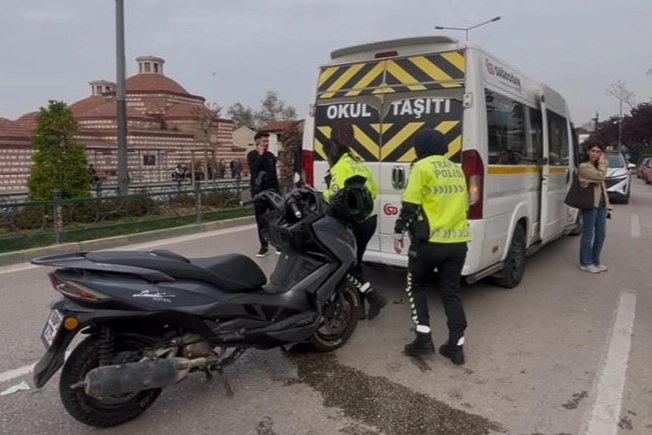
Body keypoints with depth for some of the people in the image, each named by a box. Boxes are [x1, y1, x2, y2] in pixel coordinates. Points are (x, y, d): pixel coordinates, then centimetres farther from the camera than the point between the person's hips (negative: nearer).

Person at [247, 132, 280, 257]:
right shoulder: (252, 155, 1)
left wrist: (277, 189, 12)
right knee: (261, 221, 2)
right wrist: (260, 155, -13)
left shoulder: (271, 155, 12)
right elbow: (254, 170, -17)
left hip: (272, 190, 2)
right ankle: (264, 246, 9)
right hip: (259, 191, -2)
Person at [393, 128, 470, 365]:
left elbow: (409, 205, -12)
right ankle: (456, 345, 13)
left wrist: (398, 232, -4)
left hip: (429, 241, -6)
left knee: (416, 287, 13)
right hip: (457, 242, 6)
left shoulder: (422, 167, -7)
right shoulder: (457, 170, 15)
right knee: (451, 293, 13)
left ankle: (424, 338, 9)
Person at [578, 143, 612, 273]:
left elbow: (603, 186, 19)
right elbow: (600, 176, -21)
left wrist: (607, 205, 15)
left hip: (601, 204, 8)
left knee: (601, 235, 11)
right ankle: (586, 263, 9)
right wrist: (602, 162, -9)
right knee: (588, 235, -2)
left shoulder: (597, 166, 17)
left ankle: (595, 261, 23)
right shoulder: (584, 167, -9)